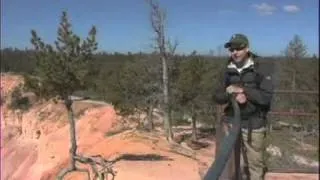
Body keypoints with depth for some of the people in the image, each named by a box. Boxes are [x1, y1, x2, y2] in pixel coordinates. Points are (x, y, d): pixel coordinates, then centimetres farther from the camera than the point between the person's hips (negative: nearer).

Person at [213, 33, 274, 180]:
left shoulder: (260, 70, -5)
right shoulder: (228, 71, 6)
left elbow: (266, 97, -14)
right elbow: (217, 97, 4)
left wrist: (242, 90, -20)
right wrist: (233, 96, -16)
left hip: (254, 125, -3)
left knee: (255, 163, 7)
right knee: (231, 162, 5)